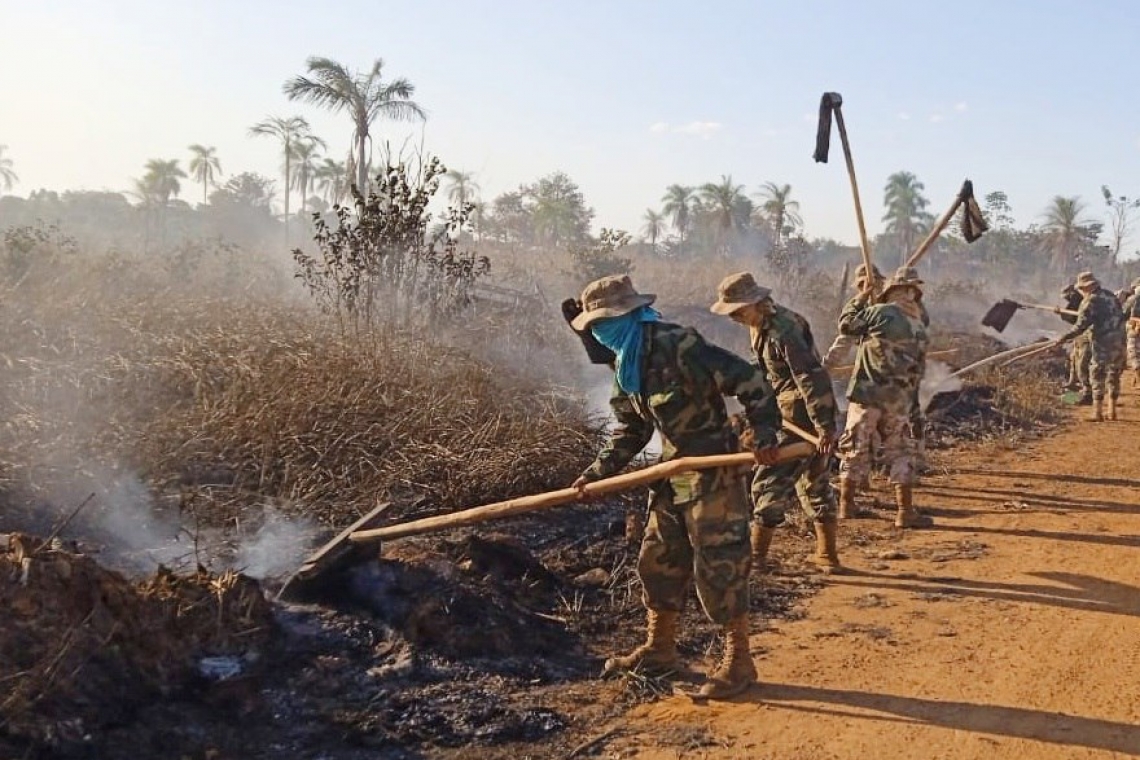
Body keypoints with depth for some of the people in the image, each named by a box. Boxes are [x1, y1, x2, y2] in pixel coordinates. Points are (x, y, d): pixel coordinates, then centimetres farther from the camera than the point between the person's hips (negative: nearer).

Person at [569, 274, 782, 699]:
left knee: (718, 565, -3)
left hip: (713, 473, -9)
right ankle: (659, 648, 31)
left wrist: (764, 434, -25)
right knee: (658, 560, 15)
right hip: (673, 473, 9)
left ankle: (738, 661, 11)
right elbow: (630, 429, 16)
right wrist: (598, 473, 8)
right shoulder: (626, 365, 6)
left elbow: (749, 381, -21)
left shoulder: (678, 346, -22)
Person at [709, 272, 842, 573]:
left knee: (770, 483, -3)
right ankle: (827, 556, 27)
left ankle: (756, 555, 7)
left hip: (801, 417, -10)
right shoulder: (761, 323, 7)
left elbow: (811, 378, -29)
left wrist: (824, 427, -31)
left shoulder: (782, 330, -24)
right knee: (815, 483, 17)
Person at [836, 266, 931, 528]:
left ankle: (846, 504, 17)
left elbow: (846, 325, 2)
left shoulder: (880, 312, -9)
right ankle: (905, 512, 7)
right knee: (901, 452, 10)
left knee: (855, 448, 9)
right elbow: (918, 371, 12)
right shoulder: (921, 329, 5)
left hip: (867, 393, -2)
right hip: (900, 400, 3)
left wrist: (858, 300, 15)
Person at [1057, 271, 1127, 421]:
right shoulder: (1110, 296, 12)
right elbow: (1120, 316, 16)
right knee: (1114, 375, 15)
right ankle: (1112, 411, 21)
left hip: (1103, 342, -7)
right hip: (1119, 340, 7)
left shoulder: (1090, 301, -11)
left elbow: (1081, 326, -14)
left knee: (1098, 376, -2)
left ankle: (1097, 412, -4)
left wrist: (1065, 337, -7)